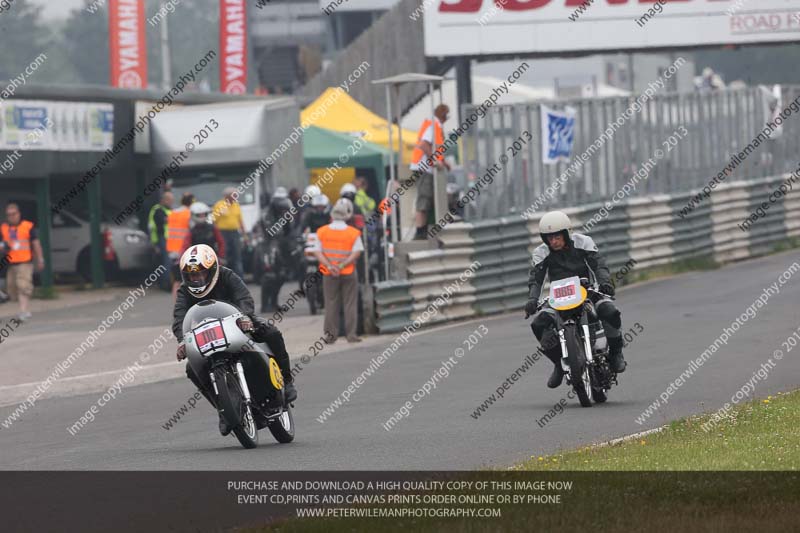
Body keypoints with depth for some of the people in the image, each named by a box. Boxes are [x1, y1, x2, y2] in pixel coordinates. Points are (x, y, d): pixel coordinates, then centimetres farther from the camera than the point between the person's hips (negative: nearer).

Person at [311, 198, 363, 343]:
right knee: (350, 304, 5)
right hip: (348, 273, -2)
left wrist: (329, 266, -13)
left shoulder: (322, 232, -1)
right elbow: (356, 253, -13)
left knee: (331, 304, 9)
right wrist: (343, 265, -14)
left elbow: (317, 252, -6)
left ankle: (331, 334, 8)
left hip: (329, 274, 2)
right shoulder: (353, 233, -7)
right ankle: (351, 334, 3)